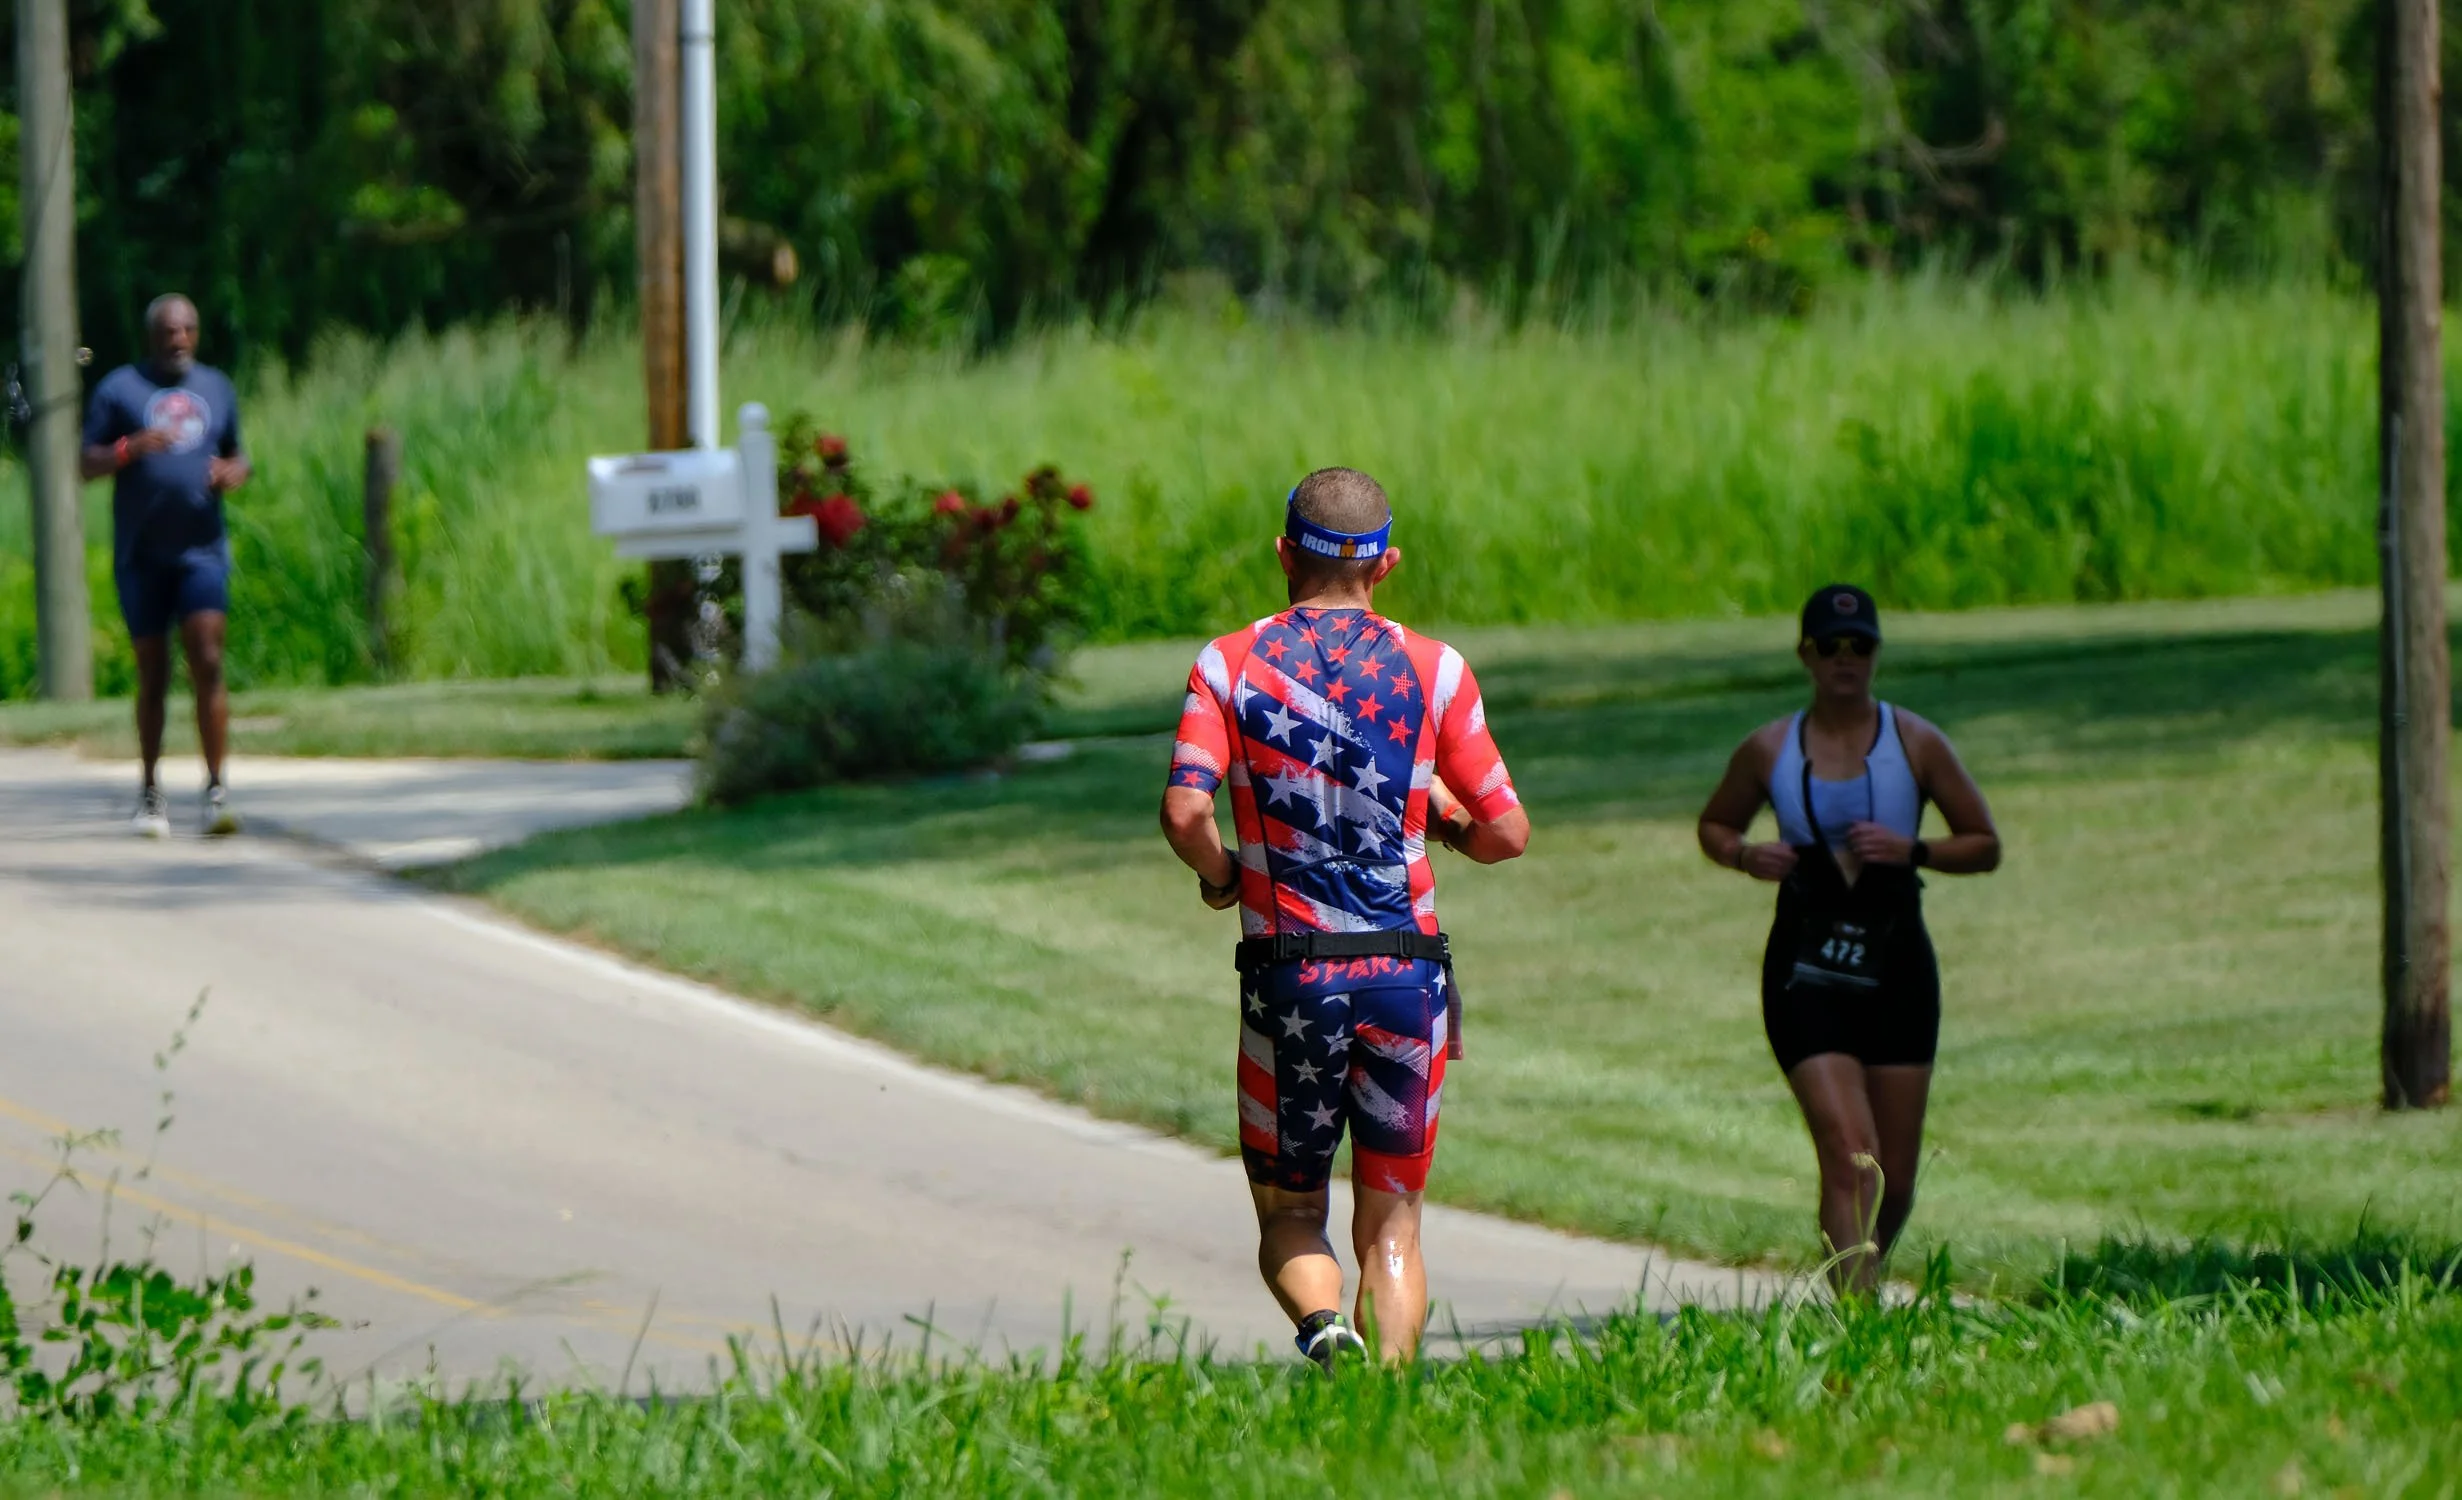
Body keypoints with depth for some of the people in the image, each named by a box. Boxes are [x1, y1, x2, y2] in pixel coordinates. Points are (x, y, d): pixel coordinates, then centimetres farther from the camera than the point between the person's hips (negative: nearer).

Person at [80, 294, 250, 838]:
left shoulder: (216, 388, 14)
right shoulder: (120, 389, 4)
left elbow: (237, 457, 23)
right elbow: (88, 464, 2)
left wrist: (232, 473, -1)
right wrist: (132, 448, -18)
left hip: (202, 549, 1)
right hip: (141, 554, -1)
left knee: (208, 663, -13)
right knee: (153, 675, 4)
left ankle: (216, 790, -14)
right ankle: (151, 794, 16)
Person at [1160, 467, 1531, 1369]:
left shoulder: (1230, 665, 1)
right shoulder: (1435, 670, 2)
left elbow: (1185, 810, -13)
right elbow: (1507, 832, 2)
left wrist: (1220, 875, 7)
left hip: (1288, 972, 0)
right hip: (1406, 973, 0)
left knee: (1288, 1215, 12)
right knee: (1391, 1222, 9)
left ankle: (1323, 1325, -18)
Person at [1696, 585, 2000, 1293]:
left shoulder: (1916, 743, 0)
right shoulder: (1768, 750, 2)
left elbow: (1985, 846, 5)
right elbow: (1714, 824, 18)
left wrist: (1911, 850, -14)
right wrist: (1745, 855, -5)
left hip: (1896, 966, 1)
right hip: (1806, 970, -1)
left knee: (1894, 1180, 6)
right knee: (1849, 1154, -18)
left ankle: (1865, 1280, 35)